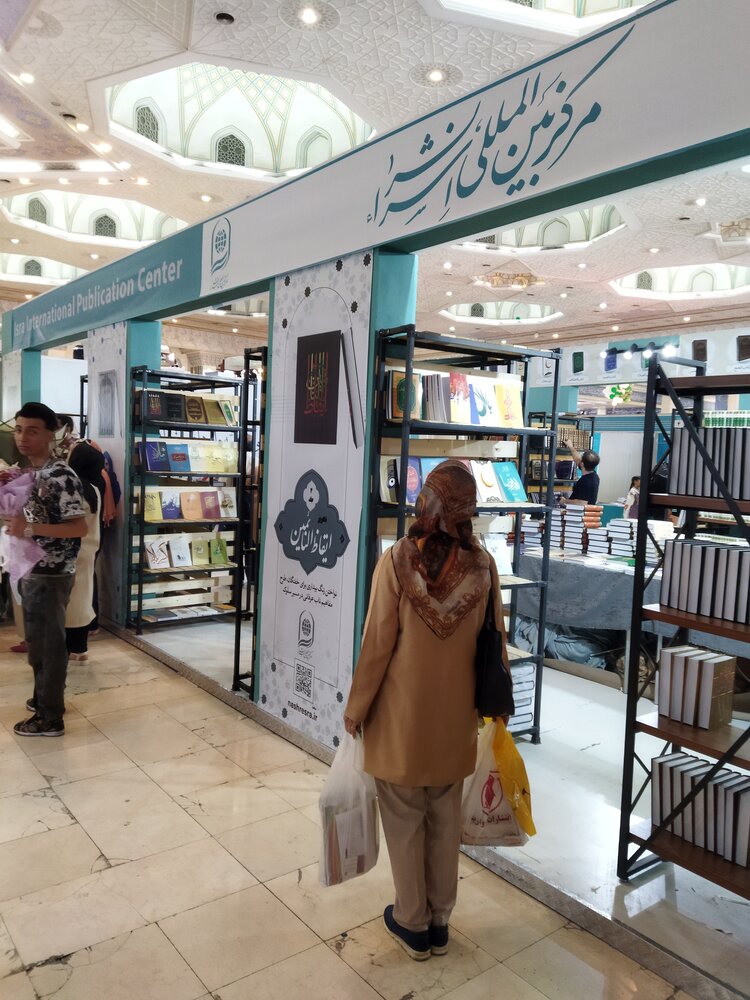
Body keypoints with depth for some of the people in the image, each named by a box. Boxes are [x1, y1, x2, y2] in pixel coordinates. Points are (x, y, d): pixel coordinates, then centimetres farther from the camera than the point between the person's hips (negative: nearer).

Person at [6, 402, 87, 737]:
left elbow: (79, 527, -22)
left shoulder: (61, 476, -19)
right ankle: (43, 697, 36)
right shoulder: (29, 473, 10)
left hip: (50, 575, -9)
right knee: (37, 640, 20)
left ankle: (50, 718, 13)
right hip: (31, 571, 9)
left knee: (48, 644, 1)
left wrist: (31, 529, -28)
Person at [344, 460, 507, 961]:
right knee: (446, 820, 19)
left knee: (405, 818, 15)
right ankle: (440, 923, 35)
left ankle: (413, 923, 31)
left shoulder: (397, 560, -19)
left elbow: (378, 642, -14)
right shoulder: (483, 565, -10)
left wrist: (356, 705, -1)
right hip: (455, 713, 3)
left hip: (403, 712, -3)